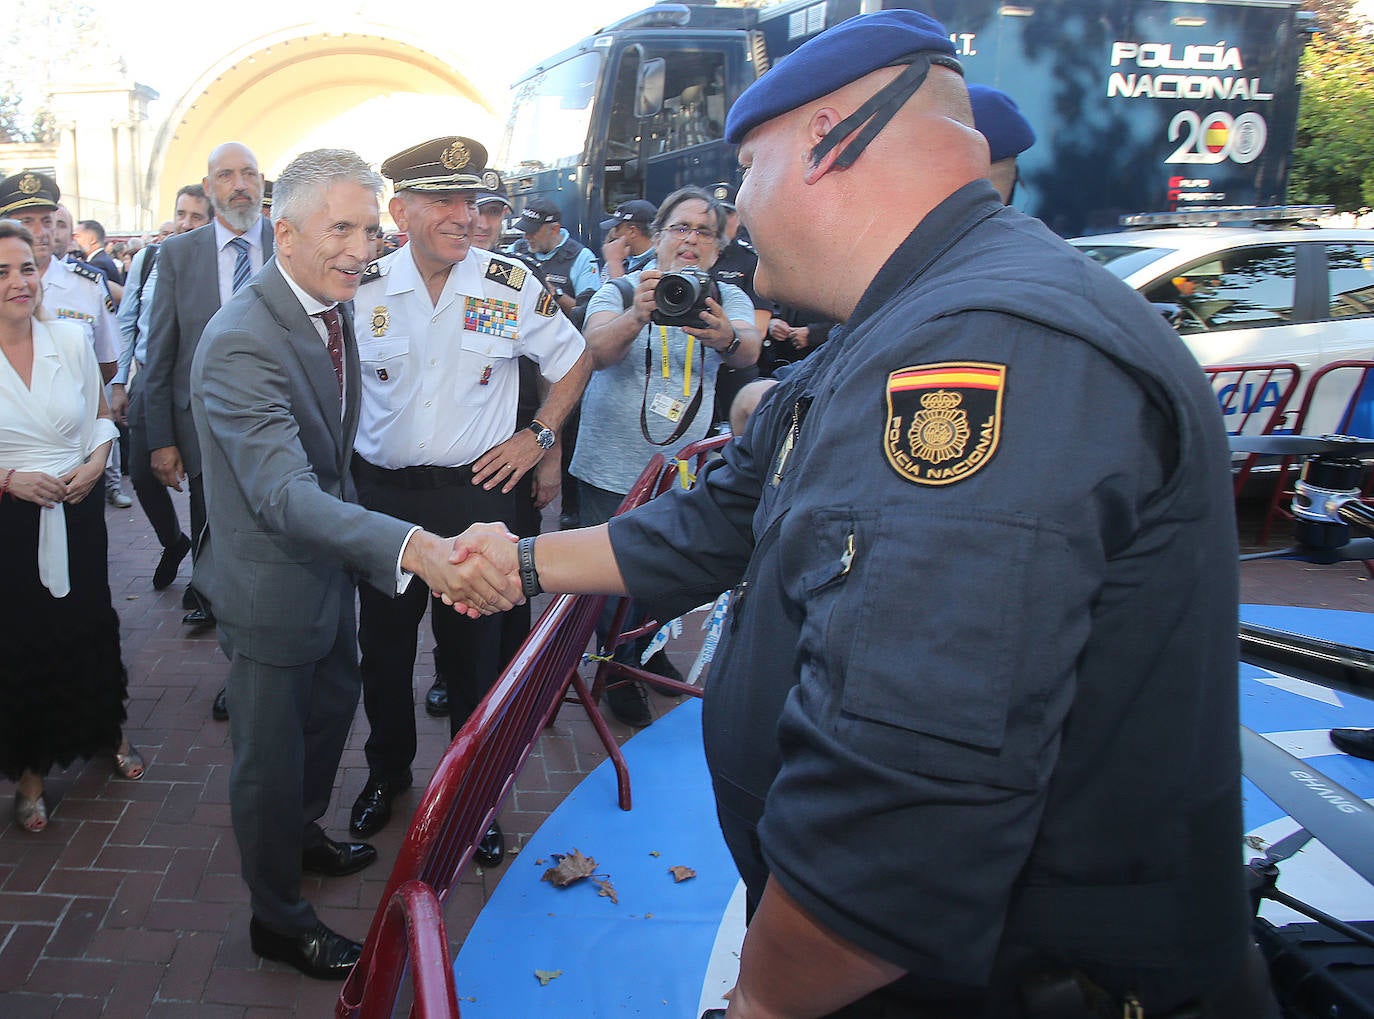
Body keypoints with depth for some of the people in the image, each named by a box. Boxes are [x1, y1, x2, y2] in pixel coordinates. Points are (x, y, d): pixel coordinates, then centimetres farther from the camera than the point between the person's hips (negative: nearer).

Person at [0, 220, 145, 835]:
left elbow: (101, 417, 10)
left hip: (76, 512, 3)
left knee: (92, 625, 13)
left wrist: (95, 463, -8)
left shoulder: (70, 341, -1)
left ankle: (110, 732, 38)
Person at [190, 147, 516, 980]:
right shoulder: (240, 343, -31)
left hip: (328, 559, 9)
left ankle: (304, 835, 54)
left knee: (332, 706, 27)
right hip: (270, 580, -9)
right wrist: (410, 547, -56)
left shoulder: (335, 306, -2)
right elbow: (284, 494, -42)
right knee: (271, 748, 10)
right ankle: (278, 917, 33)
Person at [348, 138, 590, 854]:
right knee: (383, 646, 15)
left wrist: (537, 436, 2)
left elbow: (574, 361, 9)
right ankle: (386, 770, 39)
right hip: (383, 494, 2)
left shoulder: (512, 287, -5)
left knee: (476, 652, 8)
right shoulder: (362, 290, -3)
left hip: (478, 494, -1)